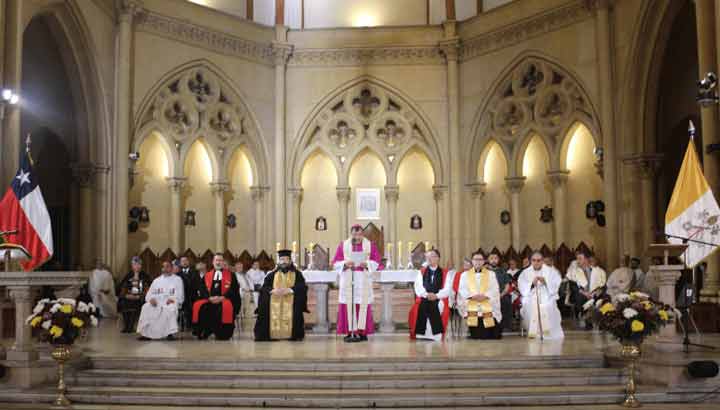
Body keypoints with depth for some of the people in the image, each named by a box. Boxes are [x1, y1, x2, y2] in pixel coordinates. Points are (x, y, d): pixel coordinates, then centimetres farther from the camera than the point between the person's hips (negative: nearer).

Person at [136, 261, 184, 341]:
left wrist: (172, 299, -19)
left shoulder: (177, 279, 12)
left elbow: (179, 295, 2)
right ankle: (146, 333, -29)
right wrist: (151, 299, -9)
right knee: (146, 307, -28)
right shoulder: (157, 280, 23)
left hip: (171, 302, -3)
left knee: (171, 308, -39)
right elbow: (149, 294, 16)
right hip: (157, 302, 3)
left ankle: (170, 333, -40)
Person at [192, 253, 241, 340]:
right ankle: (203, 332, -17)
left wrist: (222, 297, -15)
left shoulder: (230, 275, 10)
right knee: (198, 305, -27)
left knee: (226, 306, -37)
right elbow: (202, 289, 7)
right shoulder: (207, 275, 17)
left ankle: (223, 334, -27)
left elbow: (234, 289, -1)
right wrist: (210, 298, -13)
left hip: (225, 299, -3)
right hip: (209, 300, 3)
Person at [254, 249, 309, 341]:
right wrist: (272, 290, -12)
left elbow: (302, 287, 0)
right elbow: (264, 287, 9)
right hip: (274, 303, 2)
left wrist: (289, 290, -15)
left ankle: (295, 336, -20)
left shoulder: (297, 274, 13)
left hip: (291, 302, -2)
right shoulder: (272, 274, 20)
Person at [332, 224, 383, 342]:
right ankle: (349, 332, -3)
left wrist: (366, 264, -16)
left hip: (363, 280, 0)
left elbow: (376, 261, 2)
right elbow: (335, 263, 4)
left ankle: (361, 332, 0)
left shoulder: (370, 245, 7)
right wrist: (345, 264, -16)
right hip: (348, 280, 0)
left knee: (363, 305, -5)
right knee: (348, 305, -6)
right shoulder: (343, 245, 7)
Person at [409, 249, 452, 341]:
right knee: (420, 308, -30)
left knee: (436, 307, -33)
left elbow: (447, 289, 1)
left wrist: (436, 296, -17)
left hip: (439, 300, -1)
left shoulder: (445, 273, 14)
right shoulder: (421, 272, 19)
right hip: (423, 300, 1)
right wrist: (426, 295, -16)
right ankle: (421, 334, -27)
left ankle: (436, 335, -28)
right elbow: (418, 287, 4)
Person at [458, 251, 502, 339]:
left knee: (488, 335, -7)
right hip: (472, 310, 0)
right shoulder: (465, 274, 16)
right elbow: (462, 290, 4)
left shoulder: (491, 274, 16)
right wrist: (472, 296, -15)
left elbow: (495, 290, 3)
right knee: (474, 336, -5)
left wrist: (485, 296, -15)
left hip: (488, 310, 0)